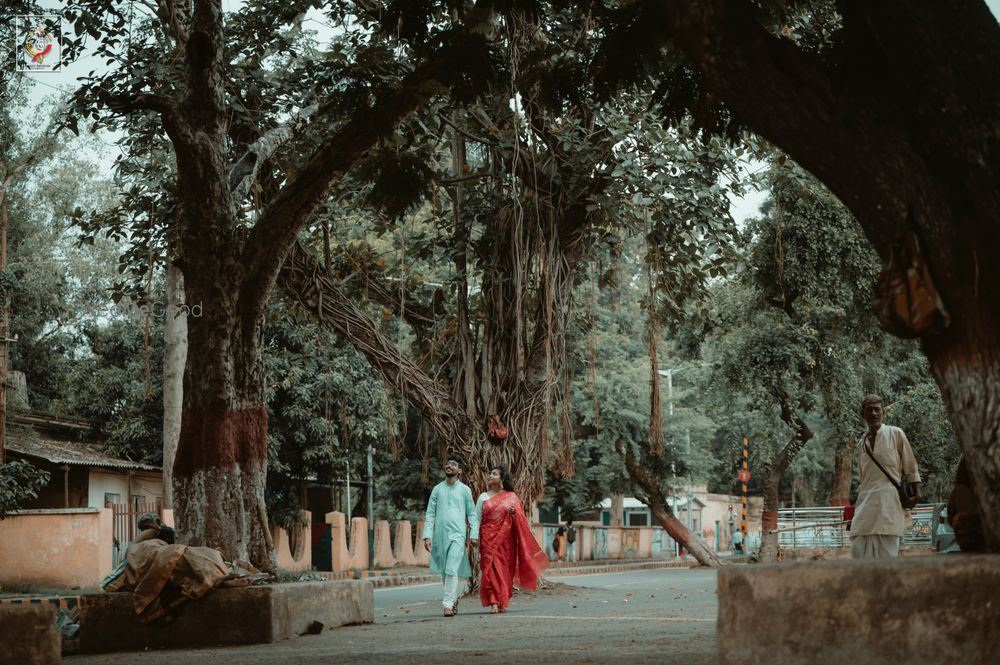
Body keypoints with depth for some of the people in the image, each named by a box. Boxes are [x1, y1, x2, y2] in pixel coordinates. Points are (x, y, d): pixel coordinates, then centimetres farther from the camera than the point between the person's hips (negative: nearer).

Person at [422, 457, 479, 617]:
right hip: (439, 535, 3)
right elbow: (430, 514, 9)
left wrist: (474, 534, 0)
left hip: (457, 534, -3)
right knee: (443, 571, 9)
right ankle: (454, 598, 27)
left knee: (452, 570, -14)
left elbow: (472, 514, 9)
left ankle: (448, 604, -15)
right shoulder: (437, 489, 11)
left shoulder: (465, 490, 7)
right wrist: (427, 535, -1)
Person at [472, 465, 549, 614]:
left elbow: (520, 517, 9)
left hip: (506, 539, 1)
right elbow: (477, 518, 7)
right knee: (491, 568, -11)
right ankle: (493, 603, -14)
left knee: (505, 569, 1)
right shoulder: (483, 497, 9)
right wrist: (474, 537, -3)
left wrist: (514, 512, -14)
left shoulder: (511, 497, 9)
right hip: (489, 539, 0)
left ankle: (503, 603, 11)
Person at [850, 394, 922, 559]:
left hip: (889, 501, -5)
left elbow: (911, 466, 5)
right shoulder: (862, 443, 17)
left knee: (887, 554, -10)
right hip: (865, 504, 5)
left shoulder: (895, 434, 5)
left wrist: (916, 493, -4)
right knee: (859, 550, -6)